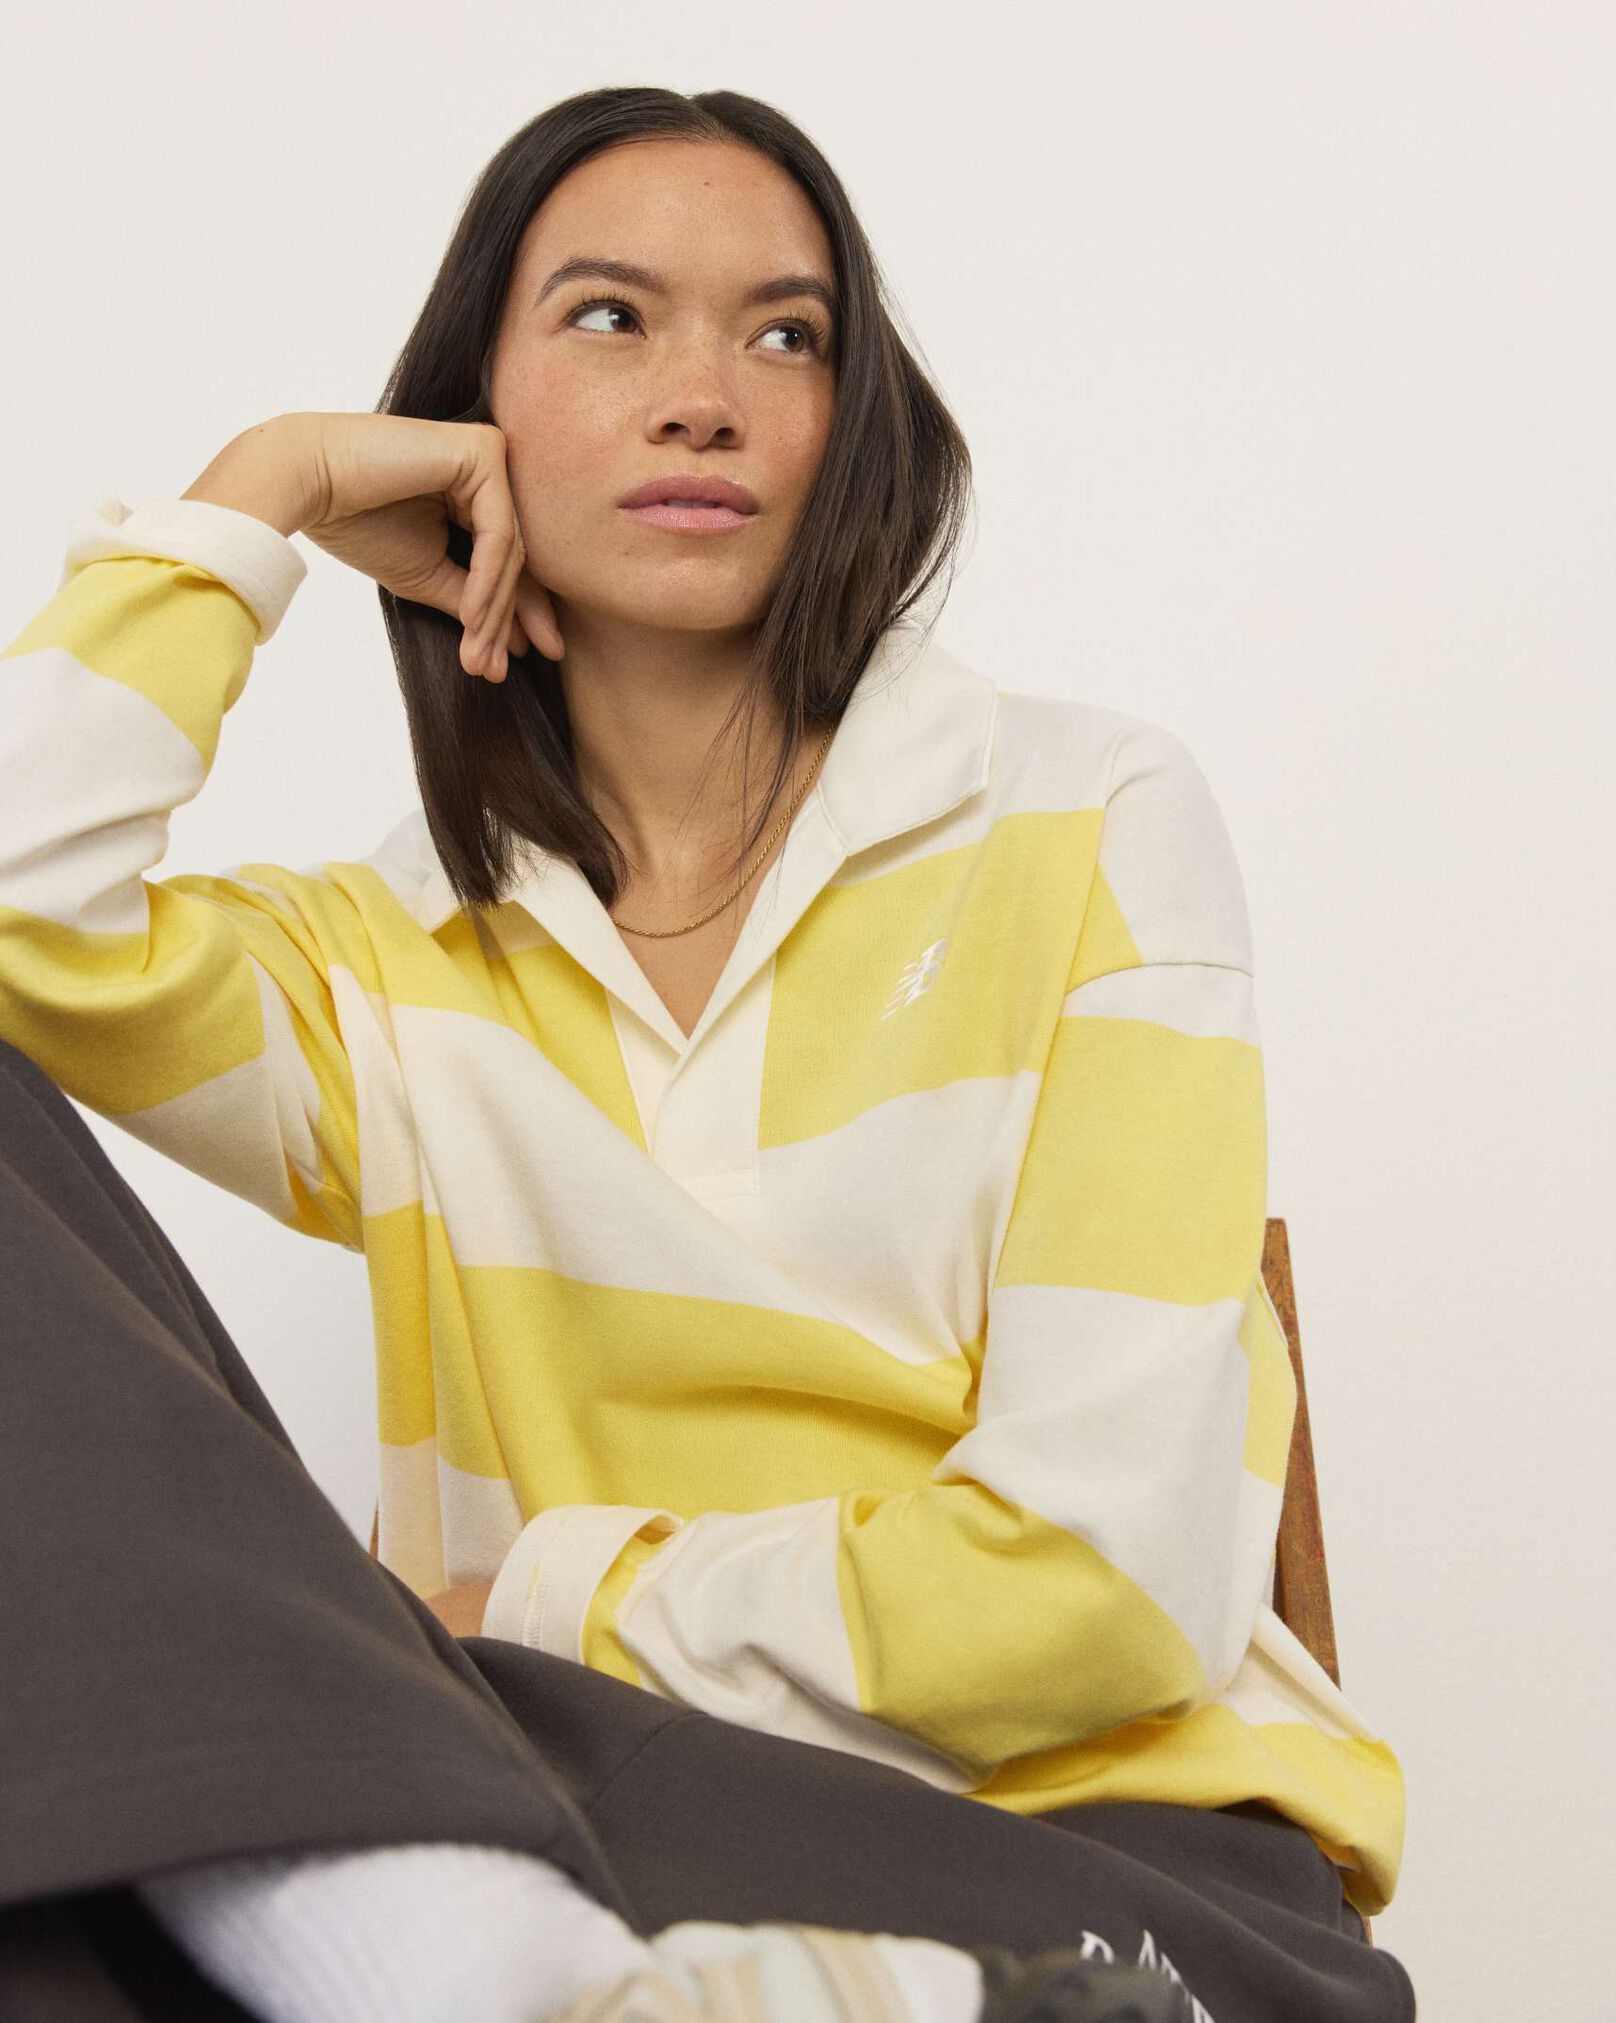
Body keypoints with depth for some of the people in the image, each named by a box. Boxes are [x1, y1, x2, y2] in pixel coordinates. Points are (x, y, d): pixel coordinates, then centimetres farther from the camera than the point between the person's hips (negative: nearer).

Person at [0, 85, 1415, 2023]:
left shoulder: (1088, 824, 2)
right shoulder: (392, 955, 12)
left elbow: (1106, 1575, -7)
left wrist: (533, 1605, -1)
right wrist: (258, 490, 3)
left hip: (1097, 1846, -5)